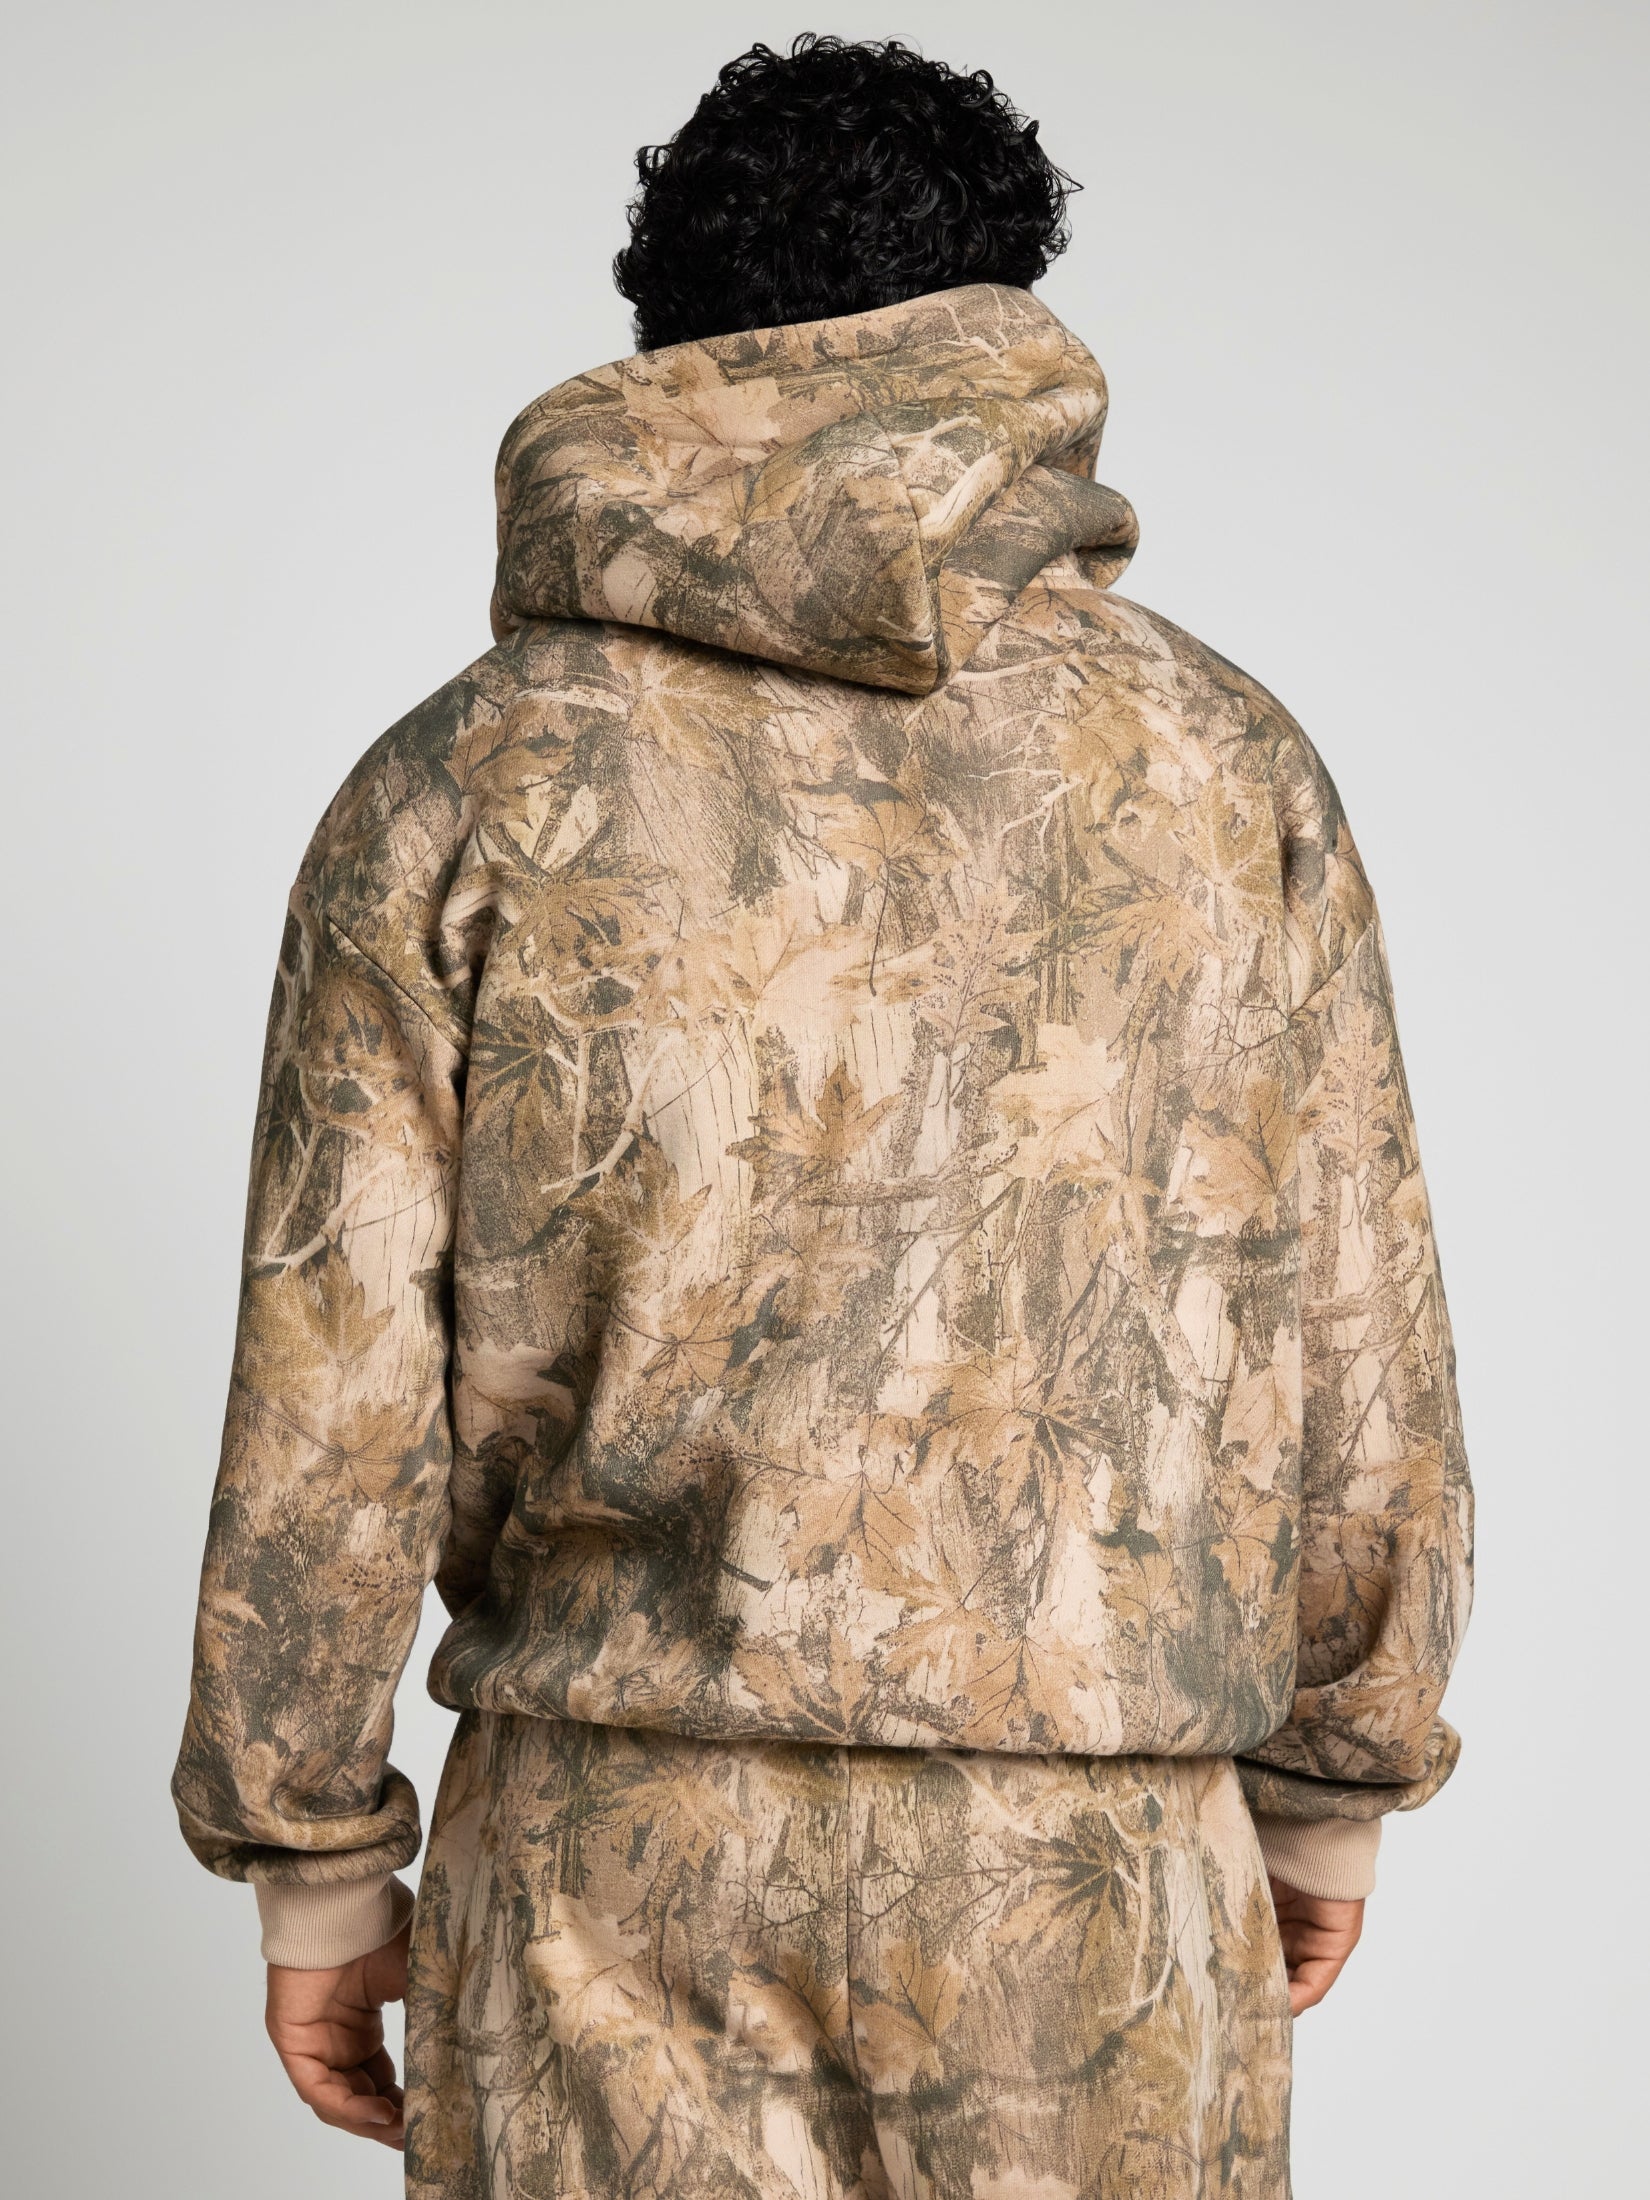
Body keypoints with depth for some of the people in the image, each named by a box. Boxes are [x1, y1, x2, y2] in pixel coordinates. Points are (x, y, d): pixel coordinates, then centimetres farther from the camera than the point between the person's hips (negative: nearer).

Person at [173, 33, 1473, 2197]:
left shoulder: (464, 785, -4)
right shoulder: (1219, 757, -1)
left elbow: (334, 1394, -5)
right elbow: (1354, 1355, 2)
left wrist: (314, 1861, 7)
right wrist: (1335, 1781, 15)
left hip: (622, 1859, 0)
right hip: (1092, 1860, 1)